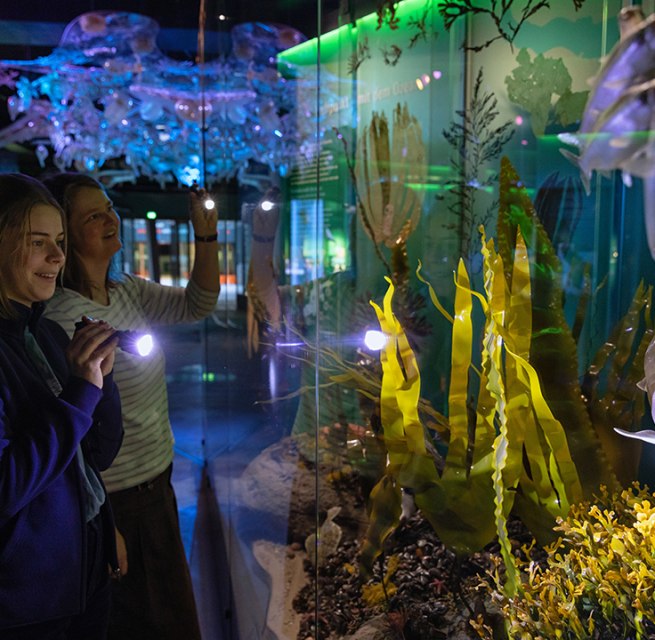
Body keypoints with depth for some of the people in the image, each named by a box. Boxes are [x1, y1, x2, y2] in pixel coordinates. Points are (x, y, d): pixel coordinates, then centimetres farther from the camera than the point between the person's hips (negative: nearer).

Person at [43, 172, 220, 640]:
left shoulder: (126, 292, 2)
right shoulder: (62, 315, -23)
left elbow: (197, 305, 8)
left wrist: (206, 236, -6)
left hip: (156, 483, 8)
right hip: (115, 501, -8)